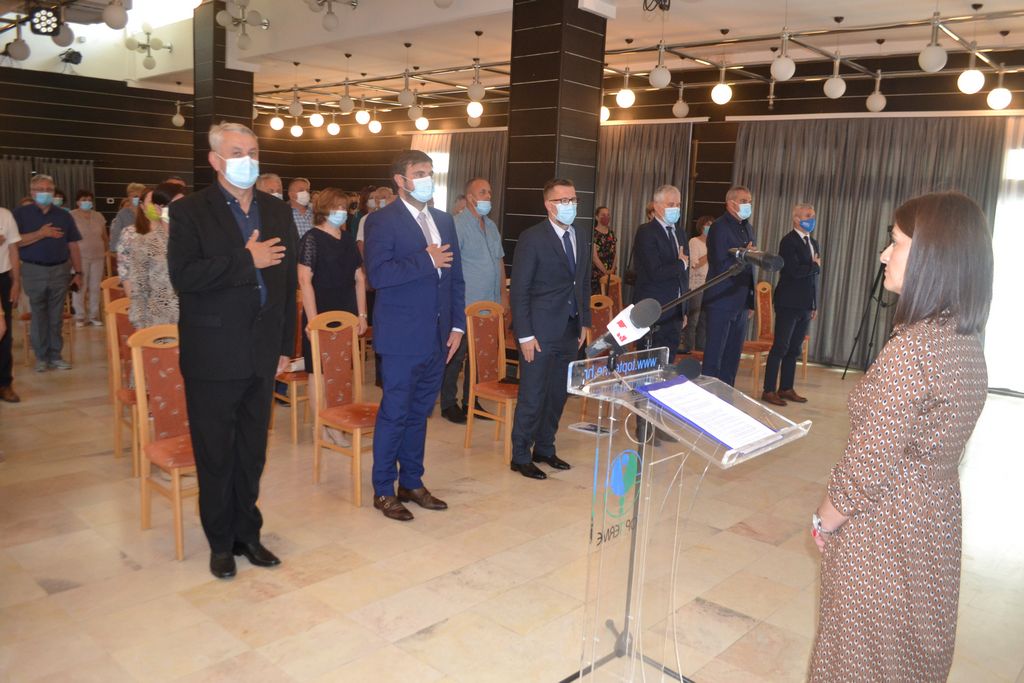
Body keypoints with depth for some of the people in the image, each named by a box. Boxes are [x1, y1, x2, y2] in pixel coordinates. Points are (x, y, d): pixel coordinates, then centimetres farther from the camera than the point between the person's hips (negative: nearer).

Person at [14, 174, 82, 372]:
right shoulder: (21, 213, 1)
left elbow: (73, 246, 8)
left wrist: (78, 272, 4)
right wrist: (41, 233, -18)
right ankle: (41, 356, 13)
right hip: (33, 271, -2)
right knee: (38, 315, 5)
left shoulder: (64, 216, 9)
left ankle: (55, 355, 13)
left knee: (56, 316, 6)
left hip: (60, 270, 2)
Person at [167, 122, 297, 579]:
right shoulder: (190, 211, -4)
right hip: (213, 354, -4)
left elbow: (287, 281, 10)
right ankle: (221, 542, 23)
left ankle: (247, 533, 28)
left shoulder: (277, 212, 9)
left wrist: (286, 345, 8)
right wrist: (247, 260, -18)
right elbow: (183, 276, -17)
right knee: (215, 455, 8)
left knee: (252, 451, 14)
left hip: (261, 353, 4)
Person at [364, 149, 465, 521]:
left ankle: (412, 483, 27)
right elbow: (378, 274, -20)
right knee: (394, 413, 2)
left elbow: (456, 277, 14)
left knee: (419, 413, 15)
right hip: (402, 336, -6)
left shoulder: (444, 221, 13)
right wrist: (427, 260, -17)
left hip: (437, 336, 6)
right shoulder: (382, 221, -7)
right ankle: (383, 491, 16)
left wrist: (457, 325, 6)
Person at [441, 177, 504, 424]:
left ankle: (470, 401, 25)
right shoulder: (458, 224, -10)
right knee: (456, 356, 2)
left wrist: (501, 296, 14)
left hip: (489, 306, 7)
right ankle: (448, 404, 14)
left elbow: (499, 261, 19)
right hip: (465, 307, -7)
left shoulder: (491, 226, 15)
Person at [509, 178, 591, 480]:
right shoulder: (532, 238, -10)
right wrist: (525, 335, -15)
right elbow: (519, 291, -12)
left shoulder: (581, 239, 11)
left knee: (557, 395, 14)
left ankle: (544, 449, 30)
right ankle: (520, 457, 16)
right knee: (532, 398, 1)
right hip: (540, 332, -6)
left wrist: (584, 322, 12)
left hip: (570, 331, 7)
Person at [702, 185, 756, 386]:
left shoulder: (747, 228, 15)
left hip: (741, 304, 8)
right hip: (721, 302, -8)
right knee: (714, 356, -2)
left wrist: (750, 301, 19)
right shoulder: (719, 227, -11)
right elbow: (720, 267, -17)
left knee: (733, 356, 12)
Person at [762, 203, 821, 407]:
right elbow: (794, 271, -22)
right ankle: (768, 391, 0)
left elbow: (812, 275, 18)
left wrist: (814, 304, 16)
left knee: (794, 349, 11)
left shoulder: (813, 242, 16)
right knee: (780, 348, -5)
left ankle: (786, 388, 19)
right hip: (789, 304, -8)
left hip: (805, 305, 8)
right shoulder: (788, 241, -10)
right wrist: (815, 266, -5)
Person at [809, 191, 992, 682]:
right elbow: (920, 446, 8)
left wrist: (825, 521, -7)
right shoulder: (965, 340, 0)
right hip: (936, 521, 8)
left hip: (885, 532, -8)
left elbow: (869, 464, -24)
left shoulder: (912, 348, -28)